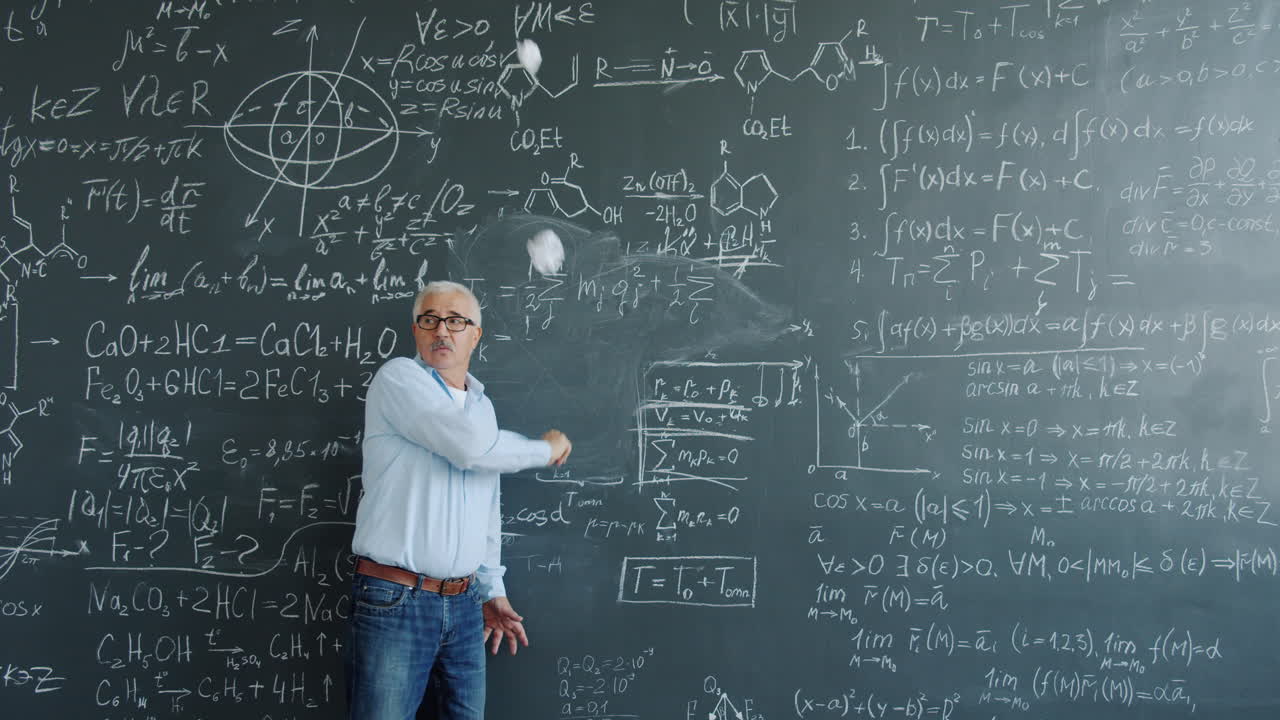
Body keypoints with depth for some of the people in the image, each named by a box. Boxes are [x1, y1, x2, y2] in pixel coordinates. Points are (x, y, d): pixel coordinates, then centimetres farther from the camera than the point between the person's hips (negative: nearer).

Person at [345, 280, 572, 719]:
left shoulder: (482, 406, 15)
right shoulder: (399, 377, -7)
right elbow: (471, 447, -20)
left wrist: (491, 590, 17)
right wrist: (545, 450, -5)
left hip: (463, 605, 6)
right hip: (393, 600, -6)